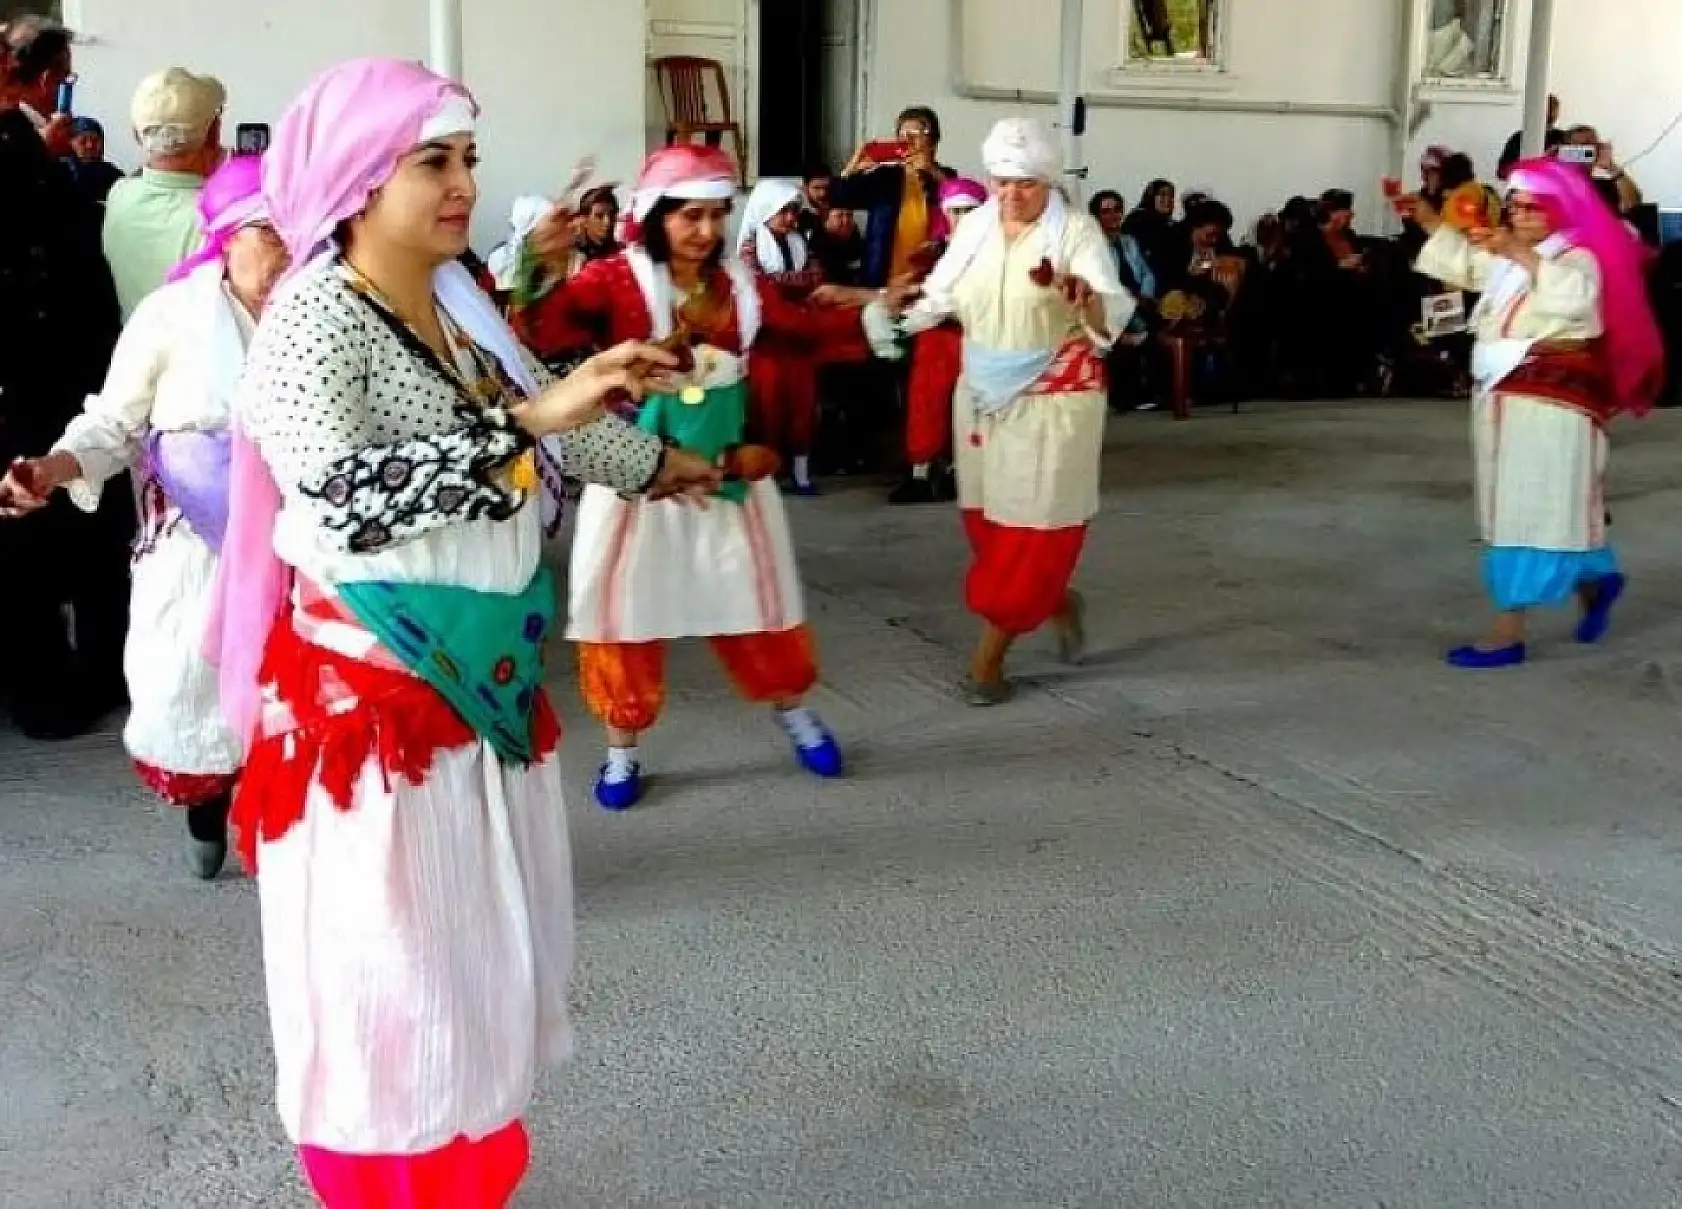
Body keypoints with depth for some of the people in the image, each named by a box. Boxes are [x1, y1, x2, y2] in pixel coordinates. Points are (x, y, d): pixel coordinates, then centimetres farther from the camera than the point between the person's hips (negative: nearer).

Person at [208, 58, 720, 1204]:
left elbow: (554, 424, 23)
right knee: (391, 975, 3)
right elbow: (340, 499, -33)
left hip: (482, 675, 8)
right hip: (372, 697, -8)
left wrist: (662, 462, 38)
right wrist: (530, 418, -34)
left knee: (477, 953, 18)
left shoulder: (457, 298, 5)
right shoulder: (312, 321, -17)